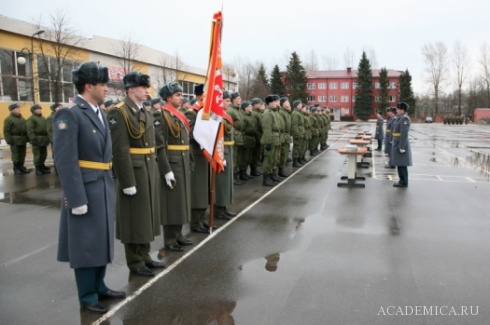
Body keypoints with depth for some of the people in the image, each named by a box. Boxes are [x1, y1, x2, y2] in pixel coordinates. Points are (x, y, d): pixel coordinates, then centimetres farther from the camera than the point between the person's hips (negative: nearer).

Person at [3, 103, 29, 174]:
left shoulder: (22, 118, 13)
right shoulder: (9, 119, -8)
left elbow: (26, 129, 17)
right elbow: (6, 131, -12)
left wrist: (27, 138, 10)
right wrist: (9, 141, -17)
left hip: (23, 140, 6)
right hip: (15, 141, -6)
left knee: (22, 155, 12)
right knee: (15, 155, 0)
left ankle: (21, 167, 22)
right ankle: (16, 168, 8)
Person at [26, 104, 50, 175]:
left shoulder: (43, 118, 18)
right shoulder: (31, 119, -7)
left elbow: (46, 128, 21)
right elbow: (30, 130, -15)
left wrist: (48, 138, 15)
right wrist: (33, 139, -22)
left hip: (44, 139, 8)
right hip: (37, 139, -8)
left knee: (44, 154, 13)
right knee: (37, 155, -4)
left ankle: (42, 166, 24)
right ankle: (37, 168, 3)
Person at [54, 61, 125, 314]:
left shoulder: (99, 114, 12)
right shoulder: (69, 115, -14)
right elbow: (65, 161, -19)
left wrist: (110, 187, 13)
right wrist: (77, 198, -21)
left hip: (104, 188, 8)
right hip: (85, 190, -8)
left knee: (102, 240, 17)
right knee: (86, 243, 5)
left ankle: (99, 286, 34)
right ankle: (87, 296, 21)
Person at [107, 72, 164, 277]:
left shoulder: (147, 113, 14)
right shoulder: (118, 113, -13)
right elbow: (119, 150, -19)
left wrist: (154, 172, 13)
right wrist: (127, 181, -21)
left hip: (149, 171, 8)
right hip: (133, 171, -8)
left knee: (147, 214, 16)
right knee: (134, 217, 3)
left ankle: (144, 256, 29)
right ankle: (135, 262, 16)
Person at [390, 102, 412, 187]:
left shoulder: (405, 118, -16)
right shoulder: (400, 118, 15)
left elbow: (404, 134, -21)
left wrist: (401, 147, -22)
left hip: (401, 145, -10)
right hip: (397, 144, 10)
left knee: (401, 164, -5)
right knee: (400, 164, 12)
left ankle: (404, 182, 1)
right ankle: (403, 181, 18)